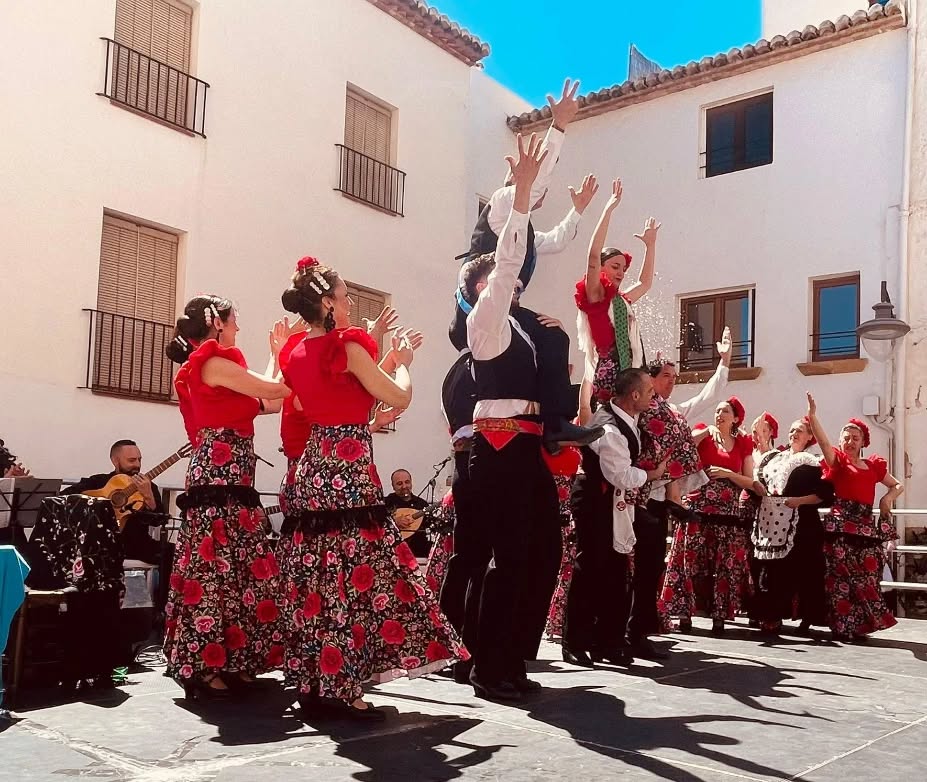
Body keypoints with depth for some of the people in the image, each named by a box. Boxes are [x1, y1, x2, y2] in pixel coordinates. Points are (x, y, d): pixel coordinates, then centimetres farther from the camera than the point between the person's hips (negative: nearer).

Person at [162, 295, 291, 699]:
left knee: (231, 569, 9)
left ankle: (224, 662, 13)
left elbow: (265, 401, 20)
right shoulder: (214, 362, -8)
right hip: (220, 481, -10)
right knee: (216, 569, -8)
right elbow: (275, 390, -10)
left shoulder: (207, 369, 22)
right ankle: (205, 668, -4)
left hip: (225, 482, 10)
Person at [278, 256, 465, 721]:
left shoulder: (298, 355, 14)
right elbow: (400, 398, -6)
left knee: (318, 575, 10)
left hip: (313, 471, 8)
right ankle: (344, 688, -3)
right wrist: (403, 362, 12)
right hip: (348, 472, -8)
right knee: (355, 572, -5)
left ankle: (314, 682, 16)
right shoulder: (347, 346, -10)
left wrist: (387, 359, 24)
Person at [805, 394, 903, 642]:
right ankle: (843, 627, -2)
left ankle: (858, 626, 11)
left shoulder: (874, 465, 18)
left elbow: (898, 485, 28)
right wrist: (812, 416, -28)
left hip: (865, 525, 4)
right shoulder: (838, 460, 7)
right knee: (841, 577, -5)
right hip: (840, 525, -4)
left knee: (865, 577, 1)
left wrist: (888, 497, 5)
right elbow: (823, 441, -12)